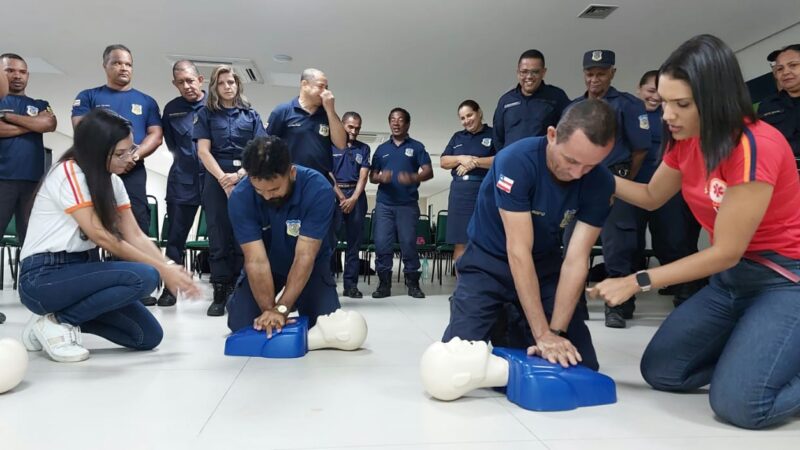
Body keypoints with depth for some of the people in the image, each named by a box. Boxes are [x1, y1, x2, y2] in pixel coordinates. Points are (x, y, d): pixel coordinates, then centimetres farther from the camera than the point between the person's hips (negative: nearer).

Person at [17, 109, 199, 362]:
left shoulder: (112, 181, 9)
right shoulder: (68, 173, -16)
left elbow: (135, 236, 2)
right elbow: (101, 237, -21)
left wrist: (170, 266, -14)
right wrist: (161, 269, -19)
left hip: (80, 270, 8)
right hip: (43, 278, -7)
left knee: (148, 336, -4)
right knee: (144, 277, -28)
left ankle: (65, 316, 10)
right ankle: (56, 322, -10)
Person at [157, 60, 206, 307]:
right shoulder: (171, 109, 9)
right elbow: (171, 144, 19)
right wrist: (186, 159, 10)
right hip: (183, 179, 3)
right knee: (176, 235, 5)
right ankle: (170, 287, 16)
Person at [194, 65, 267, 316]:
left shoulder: (251, 115, 13)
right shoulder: (206, 114, 11)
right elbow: (203, 151, 1)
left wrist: (238, 175, -12)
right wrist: (223, 178, -13)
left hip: (246, 180, 1)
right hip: (216, 180, -1)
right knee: (219, 238, -2)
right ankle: (219, 294, 1)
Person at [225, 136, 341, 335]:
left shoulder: (318, 189, -32)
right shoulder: (240, 197, -27)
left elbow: (304, 257, -32)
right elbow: (256, 260, -28)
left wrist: (281, 309, -36)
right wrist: (268, 310, -34)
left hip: (310, 265, -1)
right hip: (266, 265, 1)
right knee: (240, 323, -12)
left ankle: (299, 303, 19)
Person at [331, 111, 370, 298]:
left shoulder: (364, 148, 13)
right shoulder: (331, 145, 7)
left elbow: (363, 176, 4)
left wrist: (353, 199, -10)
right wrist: (340, 196, -10)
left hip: (356, 196, 2)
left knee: (354, 241, 2)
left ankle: (351, 284, 6)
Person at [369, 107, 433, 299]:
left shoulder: (416, 147, 7)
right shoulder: (381, 149, 15)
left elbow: (428, 172, -4)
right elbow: (372, 176, 13)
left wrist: (413, 178, -25)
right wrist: (381, 177, -12)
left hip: (408, 204, -2)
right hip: (384, 204, 2)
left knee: (409, 243, 0)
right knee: (382, 244, -1)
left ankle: (413, 283, 11)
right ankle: (384, 283, 8)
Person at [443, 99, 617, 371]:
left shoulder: (600, 183, -16)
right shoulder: (516, 161, -28)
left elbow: (576, 260, -17)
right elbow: (518, 251, -30)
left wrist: (556, 331, -25)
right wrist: (543, 334, -31)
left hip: (545, 265, 3)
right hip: (488, 263, -3)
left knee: (581, 363, -5)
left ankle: (521, 332, 21)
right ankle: (500, 325, 16)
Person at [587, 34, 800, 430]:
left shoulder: (755, 147, -26)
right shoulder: (685, 141, -1)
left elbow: (725, 251, -23)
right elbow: (652, 196, 14)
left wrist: (636, 282, -20)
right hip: (731, 276, 8)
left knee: (738, 403, -22)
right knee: (660, 371, 2)